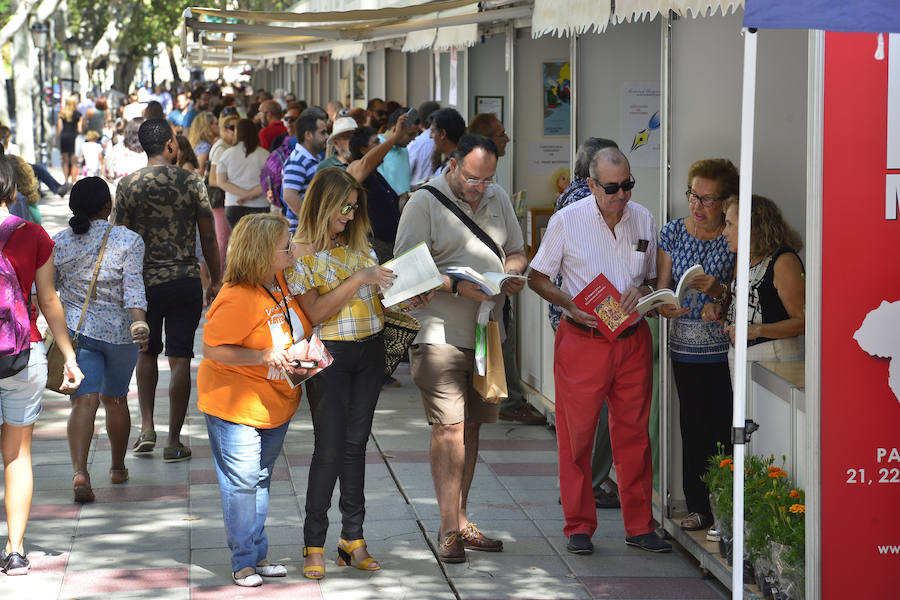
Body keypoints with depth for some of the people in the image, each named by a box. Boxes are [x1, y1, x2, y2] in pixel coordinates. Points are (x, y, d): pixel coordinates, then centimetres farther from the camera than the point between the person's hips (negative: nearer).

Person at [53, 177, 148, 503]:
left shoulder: (58, 243, 0)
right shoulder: (129, 240, -7)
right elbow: (133, 288, -18)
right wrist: (139, 322, -25)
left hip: (75, 329, 0)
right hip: (120, 332, 0)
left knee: (84, 401, -7)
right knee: (115, 399, 18)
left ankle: (80, 471, -27)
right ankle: (118, 468, 34)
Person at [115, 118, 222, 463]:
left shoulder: (128, 186, -4)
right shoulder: (192, 183, -5)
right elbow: (208, 237, -1)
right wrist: (216, 280, 10)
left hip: (144, 282, 1)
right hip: (185, 280, -1)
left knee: (146, 354, 20)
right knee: (180, 360, 3)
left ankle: (147, 428, 12)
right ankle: (174, 441, 3)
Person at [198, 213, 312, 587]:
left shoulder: (282, 282, 0)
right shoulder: (238, 298, -25)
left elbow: (298, 328, 19)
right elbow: (211, 349, -23)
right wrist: (263, 357, -28)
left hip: (277, 403, 8)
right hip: (236, 407, -8)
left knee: (260, 480, 16)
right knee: (241, 485, -1)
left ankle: (258, 556, 25)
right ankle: (244, 562, 10)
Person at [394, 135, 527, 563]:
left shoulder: (497, 198, 12)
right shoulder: (424, 203, -7)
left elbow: (516, 252, 21)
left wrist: (513, 274, -2)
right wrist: (457, 285, -23)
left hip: (487, 333, 6)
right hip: (439, 334, -6)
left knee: (470, 427, 10)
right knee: (449, 428, -12)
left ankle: (461, 522, 17)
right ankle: (449, 528, -9)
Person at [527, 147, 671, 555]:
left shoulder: (644, 220, 6)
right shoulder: (566, 221, -4)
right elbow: (538, 278, 2)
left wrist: (643, 292, -6)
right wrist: (571, 306, -15)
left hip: (633, 340, 3)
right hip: (582, 340, -3)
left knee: (633, 433, 7)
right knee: (576, 434, 1)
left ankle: (640, 526, 15)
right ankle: (579, 527, 12)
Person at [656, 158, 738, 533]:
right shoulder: (672, 233, 6)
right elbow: (662, 287, 7)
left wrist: (719, 290, -24)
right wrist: (663, 306, -14)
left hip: (724, 347, -3)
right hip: (685, 347, 3)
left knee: (724, 428, -6)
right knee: (693, 428, 6)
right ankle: (698, 506, 15)